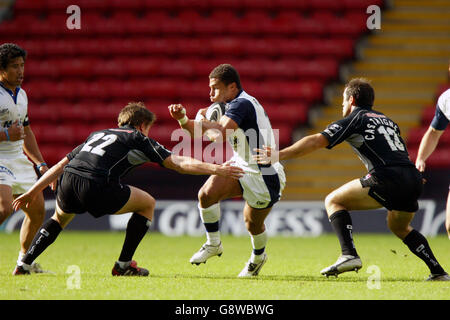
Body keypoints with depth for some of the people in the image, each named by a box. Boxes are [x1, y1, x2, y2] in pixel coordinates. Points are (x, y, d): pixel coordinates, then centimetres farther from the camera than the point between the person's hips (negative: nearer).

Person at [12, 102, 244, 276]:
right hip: (96, 187, -6)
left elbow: (61, 165, 34)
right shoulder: (139, 139, 18)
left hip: (67, 182, 6)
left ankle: (24, 264, 23)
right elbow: (178, 163, 10)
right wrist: (215, 169, 13)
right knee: (147, 203, 16)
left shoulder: (97, 135, 34)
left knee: (60, 217, 38)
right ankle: (124, 265, 16)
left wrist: (32, 192, 38)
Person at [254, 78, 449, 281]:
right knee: (398, 226, 32)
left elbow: (316, 141, 0)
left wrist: (278, 155, 2)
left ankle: (349, 255, -12)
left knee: (333, 201, 6)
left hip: (387, 178, -7)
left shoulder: (354, 119, 9)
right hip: (414, 179, 7)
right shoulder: (387, 120, 29)